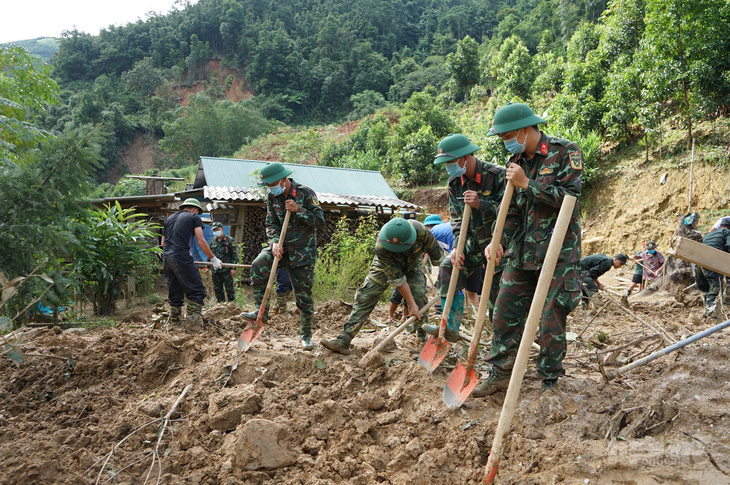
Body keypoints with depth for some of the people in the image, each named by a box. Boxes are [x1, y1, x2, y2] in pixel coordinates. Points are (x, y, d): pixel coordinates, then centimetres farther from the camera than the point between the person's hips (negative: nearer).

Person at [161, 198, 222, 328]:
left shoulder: (170, 218, 25)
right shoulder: (194, 217, 7)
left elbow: (163, 242, 24)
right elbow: (201, 241, -3)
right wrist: (213, 259, 3)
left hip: (166, 258, 7)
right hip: (182, 258, -7)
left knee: (174, 293, 14)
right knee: (196, 290, -5)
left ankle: (174, 323, 16)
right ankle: (193, 319, -15)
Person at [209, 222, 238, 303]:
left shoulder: (229, 240, -3)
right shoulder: (213, 241, 12)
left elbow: (234, 255, -5)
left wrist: (233, 268, -12)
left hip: (226, 270, -5)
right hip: (215, 271, 5)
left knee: (229, 289, -2)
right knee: (217, 289, 9)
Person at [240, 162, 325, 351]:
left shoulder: (306, 193, -11)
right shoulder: (272, 197, 3)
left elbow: (320, 221, -15)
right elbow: (271, 224, 5)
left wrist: (298, 210, -24)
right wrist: (274, 242, -13)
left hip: (303, 250, -4)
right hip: (282, 246, 4)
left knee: (303, 294, 1)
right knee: (257, 267, -25)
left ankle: (306, 335, 18)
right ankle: (261, 312, -12)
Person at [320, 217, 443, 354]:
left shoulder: (421, 232, -39)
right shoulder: (381, 247, -41)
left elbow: (437, 256, -19)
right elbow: (397, 279, -32)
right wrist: (412, 305, -29)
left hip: (413, 265, 1)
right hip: (386, 266, -1)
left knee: (419, 297, -18)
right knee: (365, 297, -12)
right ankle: (343, 341, -15)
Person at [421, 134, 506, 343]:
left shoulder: (497, 175, -17)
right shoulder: (455, 183, 3)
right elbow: (456, 218, 4)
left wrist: (480, 204, -29)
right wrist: (457, 247, -7)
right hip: (473, 242, 6)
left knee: (497, 292, -4)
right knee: (448, 268, -3)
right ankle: (450, 328, 5)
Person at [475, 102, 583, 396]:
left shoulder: (566, 152, -7)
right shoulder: (517, 161, 12)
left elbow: (569, 196, -16)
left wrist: (527, 183, -16)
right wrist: (500, 242, -1)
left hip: (558, 252, -6)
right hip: (522, 251, 6)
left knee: (552, 319, 1)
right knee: (505, 311, 5)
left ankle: (550, 380, 17)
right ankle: (500, 374, 18)